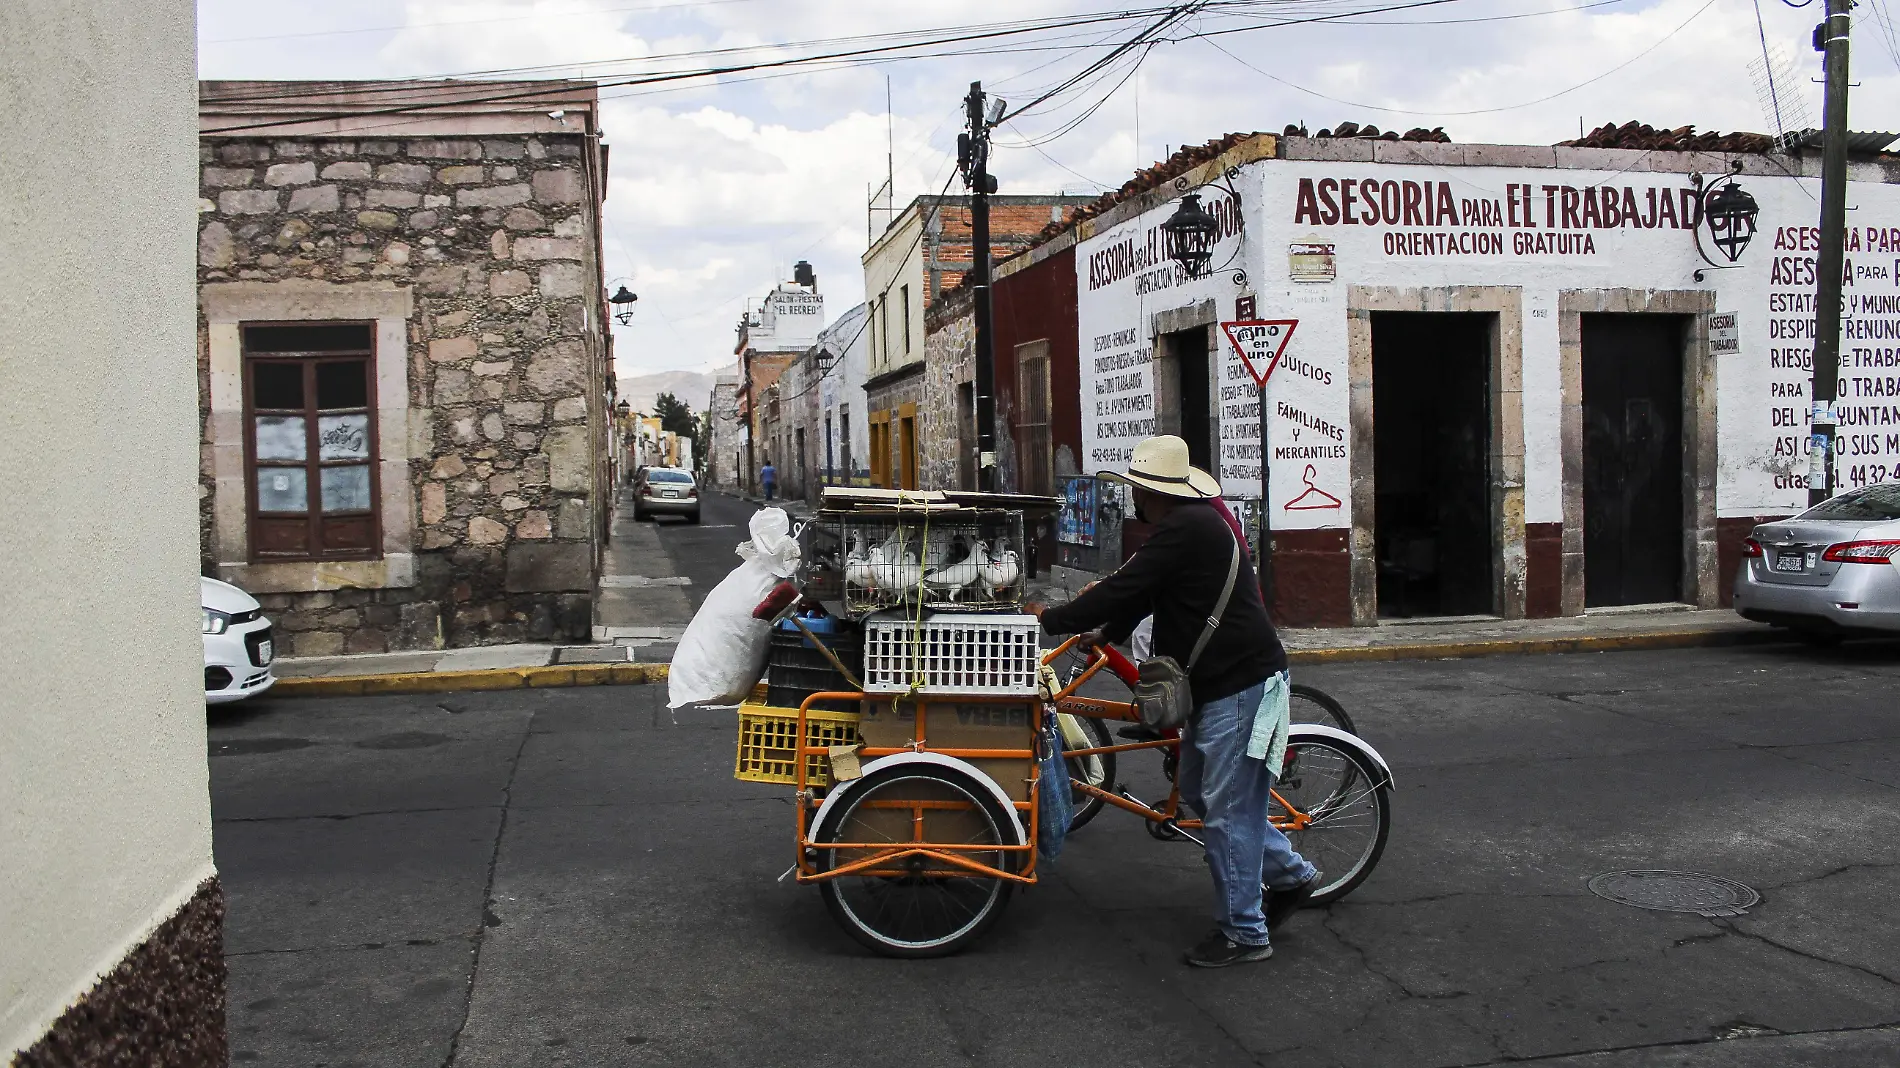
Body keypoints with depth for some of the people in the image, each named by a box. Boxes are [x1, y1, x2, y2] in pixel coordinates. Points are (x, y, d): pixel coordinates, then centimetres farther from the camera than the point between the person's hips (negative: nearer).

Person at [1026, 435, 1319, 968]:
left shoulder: (1186, 528, -20)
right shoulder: (1194, 522, 13)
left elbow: (1126, 589, -21)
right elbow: (1144, 589, 22)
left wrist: (1050, 619, -11)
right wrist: (1108, 630, 17)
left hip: (1242, 683, -11)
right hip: (1220, 681, 11)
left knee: (1227, 809, -4)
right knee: (1199, 790, 19)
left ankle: (1243, 933, 8)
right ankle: (1290, 873, 30)